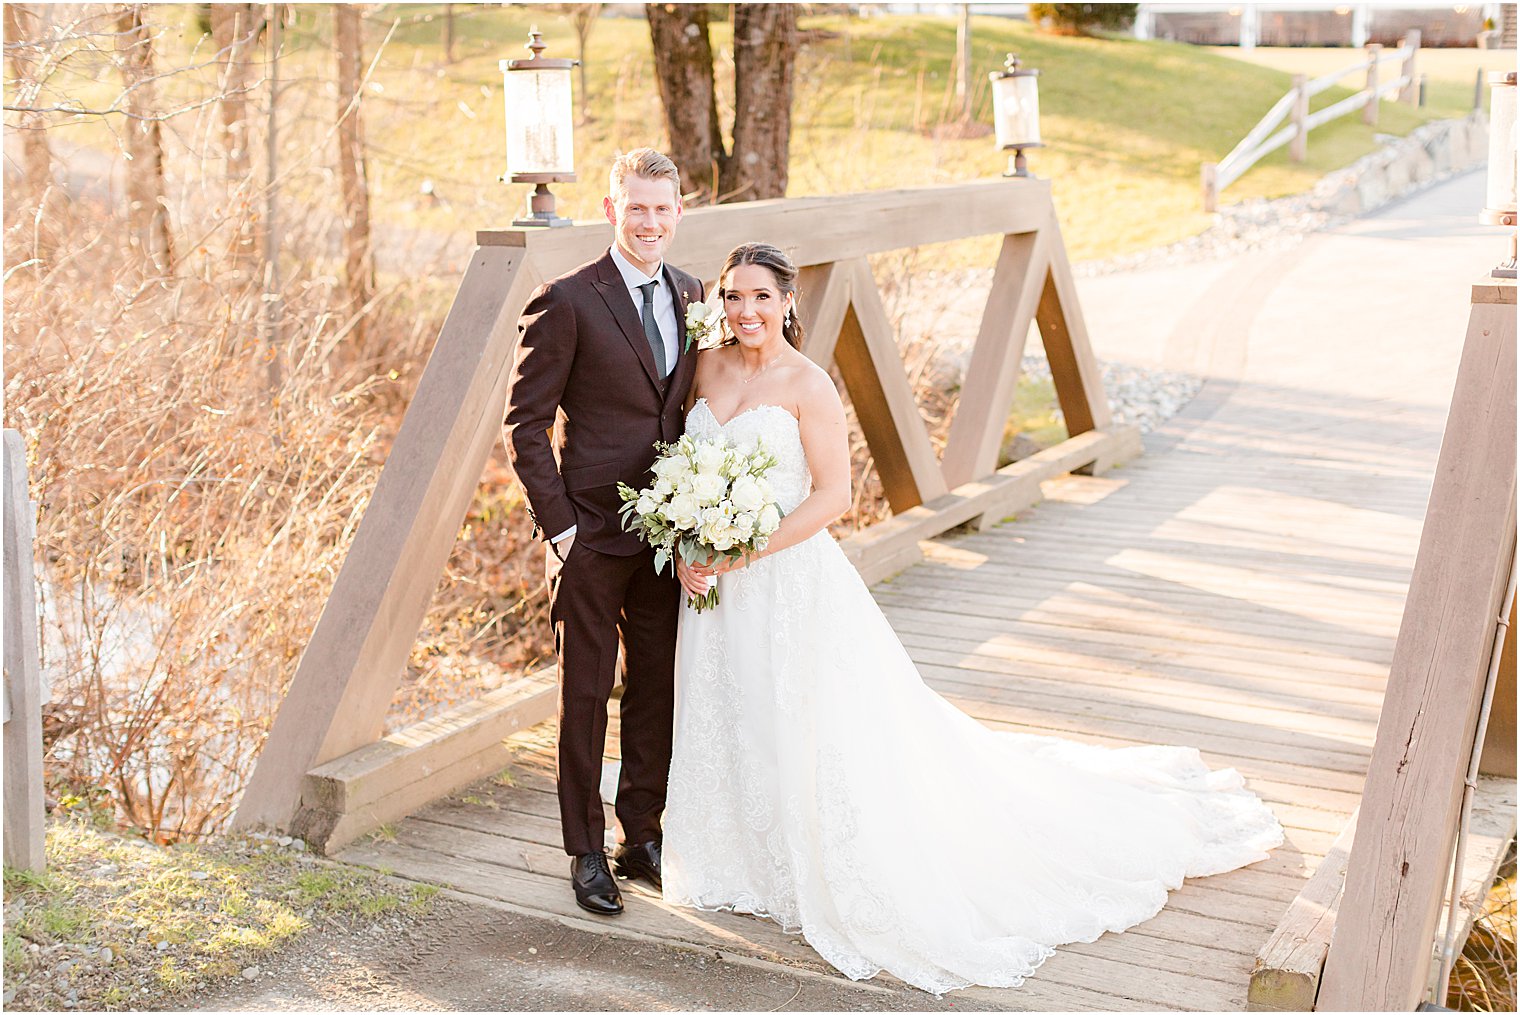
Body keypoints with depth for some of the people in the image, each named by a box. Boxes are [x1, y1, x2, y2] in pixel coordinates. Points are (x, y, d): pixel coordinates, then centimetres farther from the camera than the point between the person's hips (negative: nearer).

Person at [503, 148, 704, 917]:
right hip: (592, 535, -5)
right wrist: (558, 524, -13)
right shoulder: (566, 302, -10)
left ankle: (642, 838, 29)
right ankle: (585, 853, 20)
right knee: (586, 695, 5)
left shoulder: (691, 296, 8)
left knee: (658, 690, 14)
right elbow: (525, 423, -9)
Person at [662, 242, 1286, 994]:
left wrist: (742, 555, -21)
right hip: (717, 584, 6)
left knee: (815, 732, 1)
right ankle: (746, 858, 37)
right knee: (729, 725, 17)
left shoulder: (807, 387, -13)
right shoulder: (709, 368, 4)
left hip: (793, 580, -6)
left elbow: (831, 495, -16)